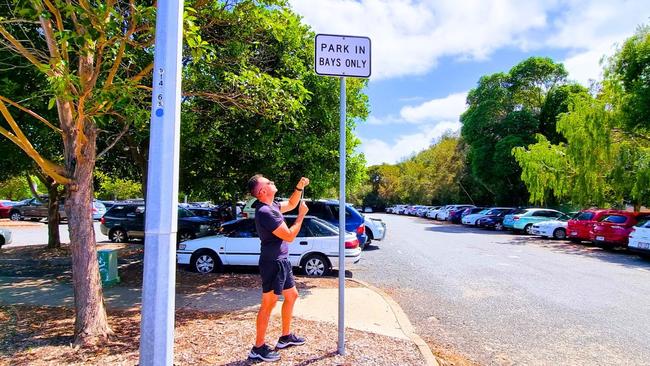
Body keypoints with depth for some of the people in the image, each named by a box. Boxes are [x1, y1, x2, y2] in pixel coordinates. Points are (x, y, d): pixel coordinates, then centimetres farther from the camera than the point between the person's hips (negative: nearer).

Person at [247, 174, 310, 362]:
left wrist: (299, 187, 9)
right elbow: (289, 236, -21)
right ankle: (258, 348, 10)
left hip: (281, 261, 10)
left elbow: (291, 204, 24)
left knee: (292, 295, 20)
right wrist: (301, 215, -11)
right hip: (273, 263, -10)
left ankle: (286, 336, 32)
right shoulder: (265, 212, -23)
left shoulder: (272, 205, 6)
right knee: (268, 304, -2)